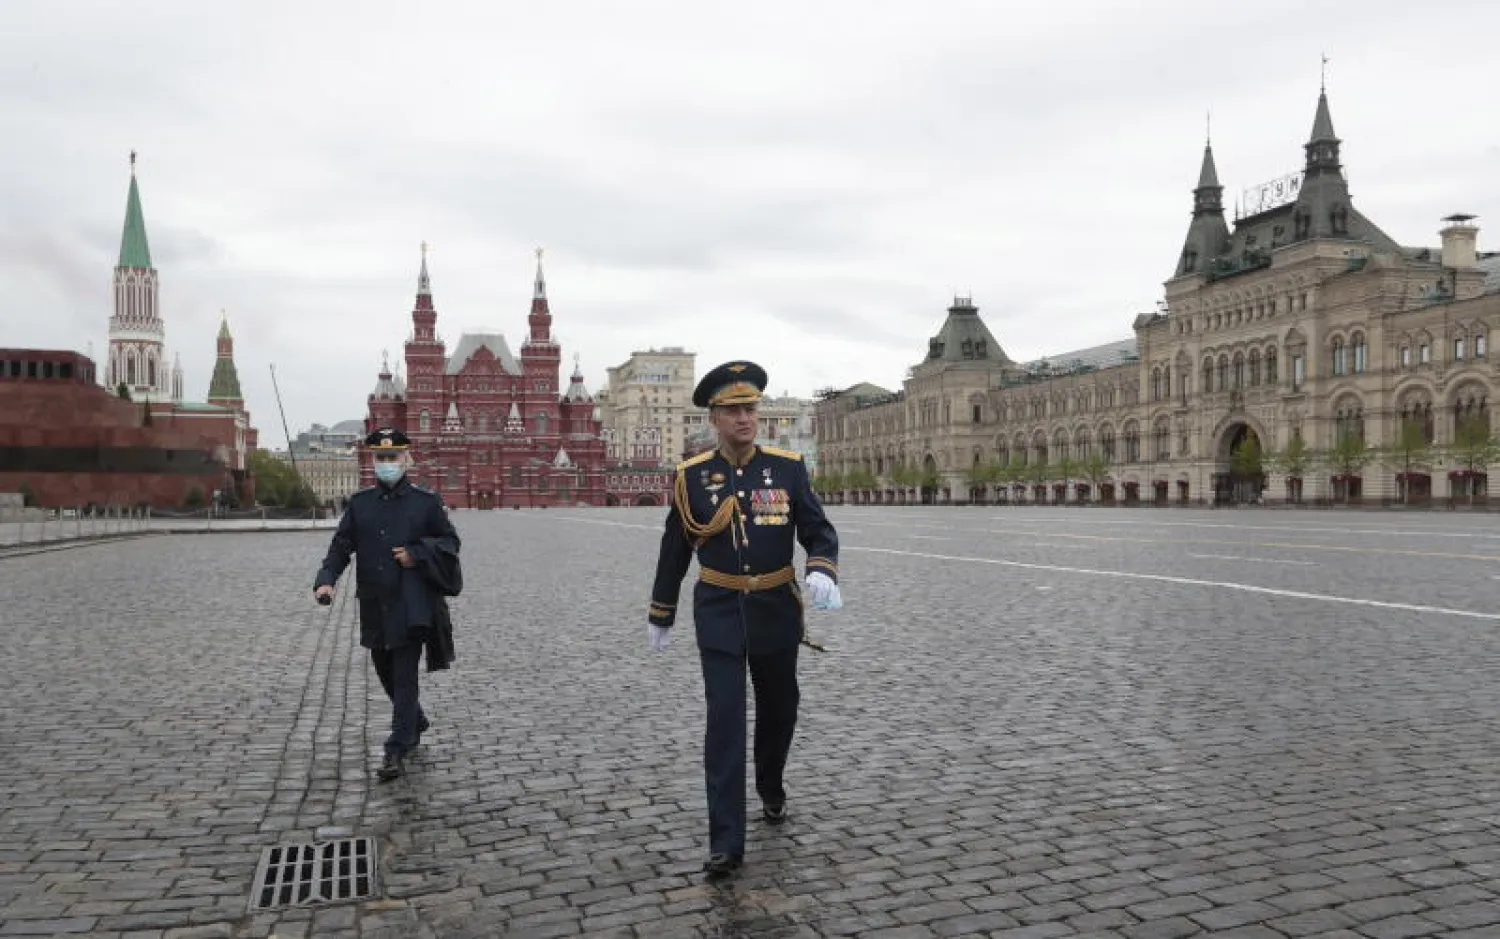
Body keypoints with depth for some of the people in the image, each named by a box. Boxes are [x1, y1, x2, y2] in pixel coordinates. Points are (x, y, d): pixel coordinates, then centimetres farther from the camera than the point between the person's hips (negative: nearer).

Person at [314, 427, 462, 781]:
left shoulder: (426, 500, -3)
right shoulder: (360, 502, 6)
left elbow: (451, 542, 2)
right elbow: (341, 546, 3)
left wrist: (416, 554, -14)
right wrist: (326, 579, -13)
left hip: (412, 605, -5)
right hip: (375, 605, 5)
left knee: (404, 676, -7)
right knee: (385, 671, 17)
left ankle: (397, 750, -1)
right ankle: (416, 721, 42)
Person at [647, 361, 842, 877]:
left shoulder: (788, 466, -5)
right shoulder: (692, 475, -4)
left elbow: (819, 530, -3)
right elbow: (675, 549, 6)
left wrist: (822, 571, -26)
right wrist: (660, 615, 12)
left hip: (776, 612, 2)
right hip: (719, 614, -1)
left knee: (778, 709, 17)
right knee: (725, 721, -8)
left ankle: (771, 788, 46)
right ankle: (726, 841, -3)